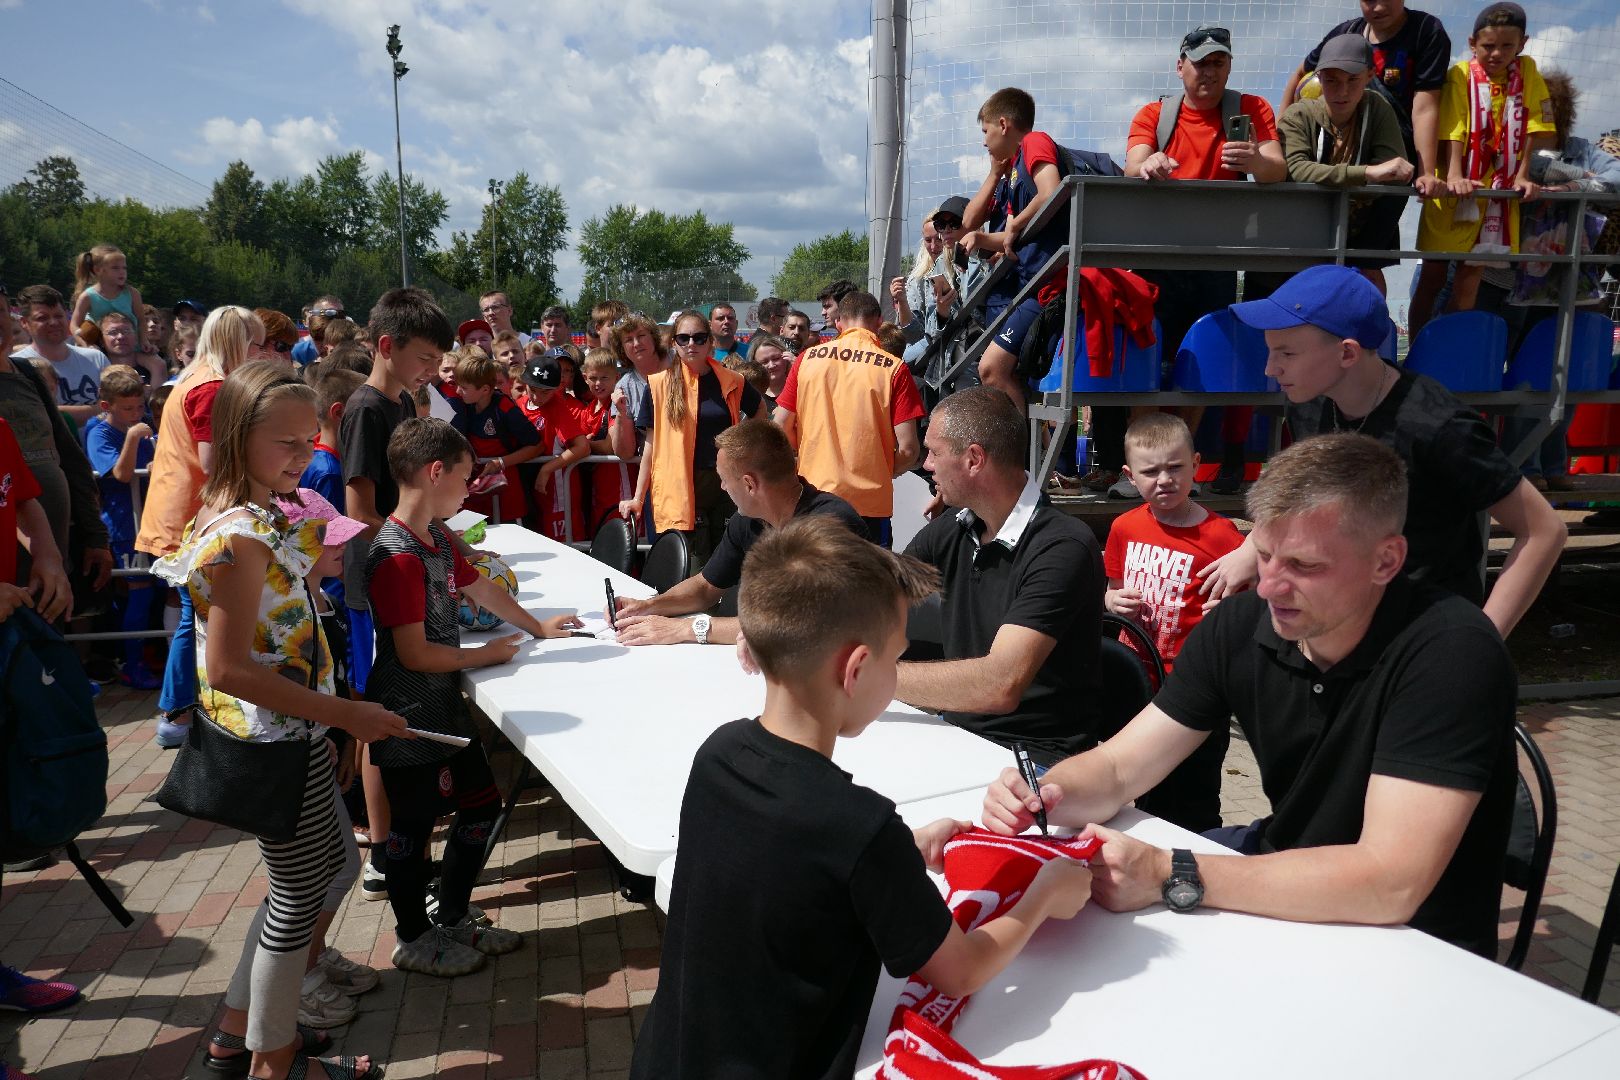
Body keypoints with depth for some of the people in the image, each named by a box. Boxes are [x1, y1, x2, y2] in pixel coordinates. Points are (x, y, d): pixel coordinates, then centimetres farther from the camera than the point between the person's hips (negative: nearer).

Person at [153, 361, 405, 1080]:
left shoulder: (253, 514, 5)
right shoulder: (241, 537, -25)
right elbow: (228, 669, -27)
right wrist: (345, 715, -24)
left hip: (289, 731, 10)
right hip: (274, 740, -10)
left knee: (323, 864, 23)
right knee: (301, 892, 8)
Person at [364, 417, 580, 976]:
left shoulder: (437, 540, 7)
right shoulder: (397, 557, -23)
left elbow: (479, 586, 23)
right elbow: (414, 653, -24)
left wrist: (537, 626, 29)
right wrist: (484, 655, -12)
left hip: (444, 707, 9)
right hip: (409, 718, -9)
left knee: (481, 805, 16)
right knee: (413, 826, 7)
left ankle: (452, 920, 32)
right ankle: (413, 940, 27)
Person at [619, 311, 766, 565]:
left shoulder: (731, 382, 5)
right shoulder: (660, 384, -1)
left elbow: (759, 410, 24)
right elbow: (651, 443, 1)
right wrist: (638, 498, -1)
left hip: (727, 484, 3)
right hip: (680, 491, -2)